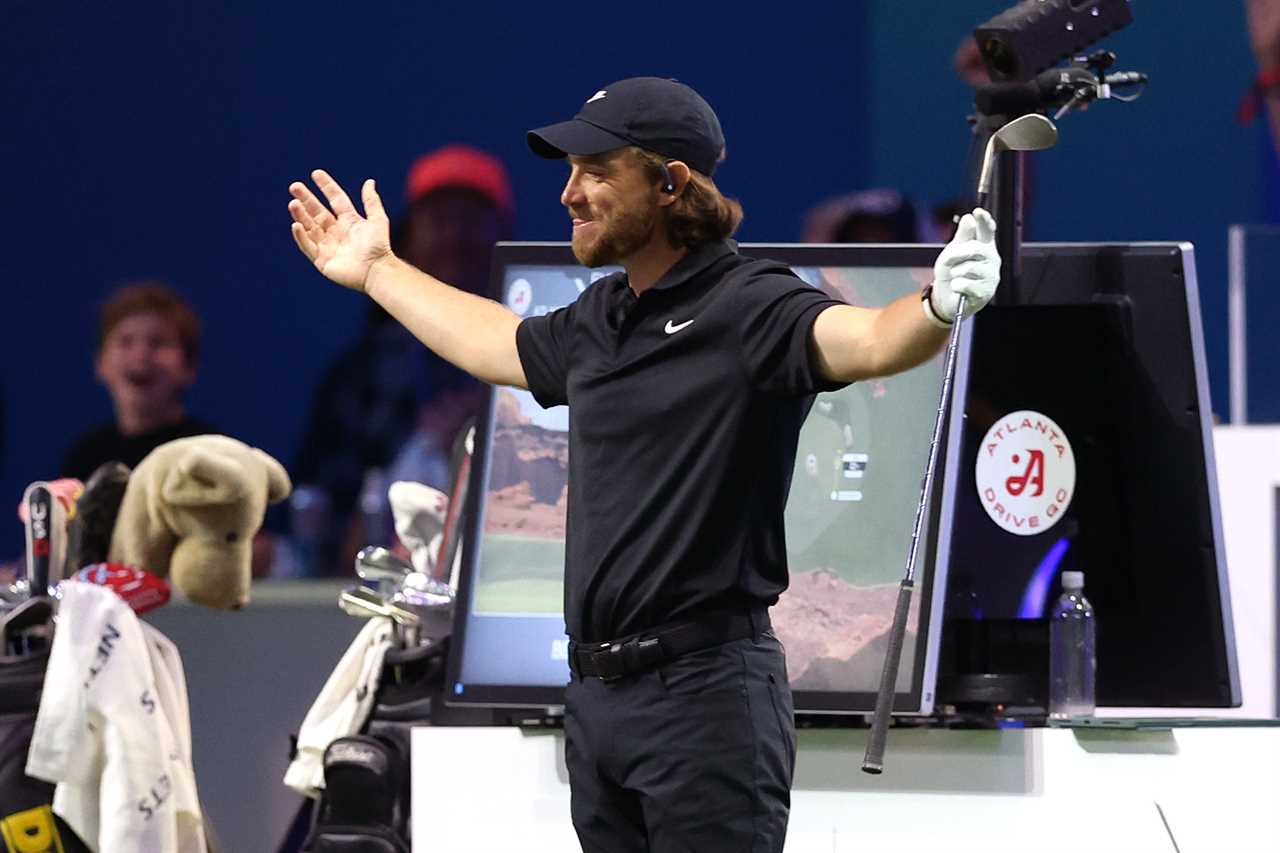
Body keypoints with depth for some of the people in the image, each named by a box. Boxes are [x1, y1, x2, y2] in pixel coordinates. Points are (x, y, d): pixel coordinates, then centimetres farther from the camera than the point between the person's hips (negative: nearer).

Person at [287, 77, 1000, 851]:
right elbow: (501, 345, 35)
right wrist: (377, 270, 47)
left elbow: (863, 340, -30)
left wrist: (937, 309, -53)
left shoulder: (747, 306, -12)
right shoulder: (602, 317, 14)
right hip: (596, 692, 8)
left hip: (704, 691, -8)